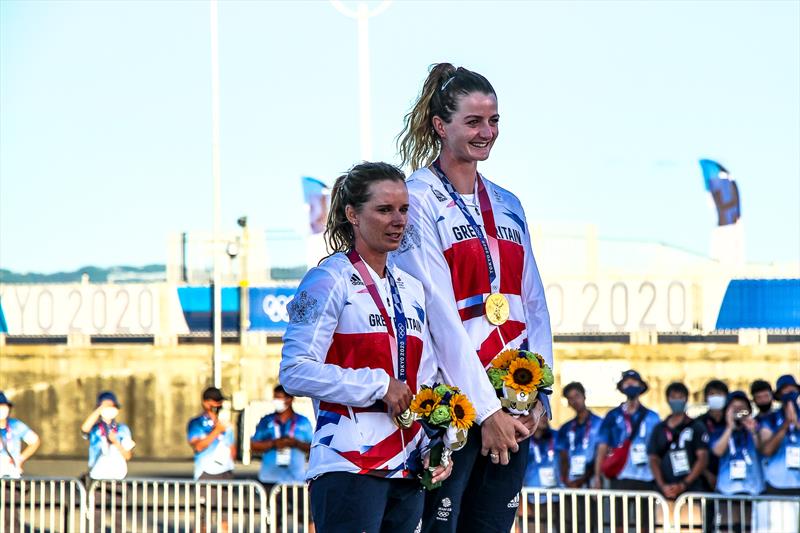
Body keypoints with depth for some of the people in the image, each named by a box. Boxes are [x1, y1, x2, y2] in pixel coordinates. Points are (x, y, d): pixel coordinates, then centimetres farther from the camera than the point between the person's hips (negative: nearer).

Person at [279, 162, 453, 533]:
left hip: (408, 470, 7)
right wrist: (379, 385, -13)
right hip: (349, 468, -7)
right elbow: (296, 372, -13)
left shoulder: (411, 290, 18)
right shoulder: (329, 280, -3)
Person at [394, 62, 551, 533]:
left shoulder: (507, 206, 16)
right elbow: (439, 313, -11)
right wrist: (486, 408, -15)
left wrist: (540, 396, 1)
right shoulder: (419, 200, -4)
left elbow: (534, 306, 14)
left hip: (509, 405, 6)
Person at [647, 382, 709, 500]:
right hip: (666, 491, 2)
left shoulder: (696, 428, 8)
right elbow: (654, 460, 11)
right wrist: (662, 486, -6)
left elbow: (703, 458, 1)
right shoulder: (659, 429, 16)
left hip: (691, 489, -2)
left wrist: (684, 484, -10)